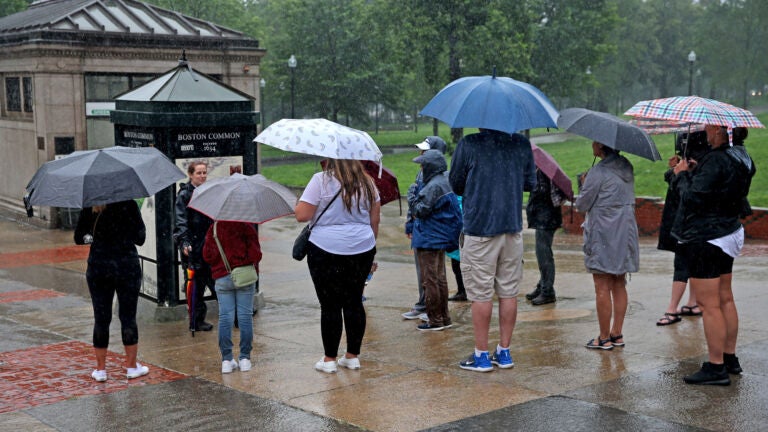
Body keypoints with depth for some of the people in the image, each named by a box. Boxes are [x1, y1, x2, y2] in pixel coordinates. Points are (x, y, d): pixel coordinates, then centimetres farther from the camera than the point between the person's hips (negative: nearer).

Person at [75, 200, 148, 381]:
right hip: (127, 266, -2)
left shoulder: (89, 207, -1)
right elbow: (140, 238, -6)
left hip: (98, 266, 2)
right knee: (128, 317, 7)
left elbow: (78, 238, 7)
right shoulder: (129, 204, -8)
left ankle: (100, 369, 15)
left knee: (101, 318, 9)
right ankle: (131, 367, 14)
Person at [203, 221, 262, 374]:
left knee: (225, 317, 5)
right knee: (245, 316, 5)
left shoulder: (214, 228, 0)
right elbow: (256, 254, -10)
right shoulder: (247, 227, -7)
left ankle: (227, 359, 3)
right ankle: (245, 358, 7)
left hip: (222, 279, 1)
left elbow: (207, 255, 0)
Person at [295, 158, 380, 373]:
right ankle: (353, 356, 20)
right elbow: (375, 220, 11)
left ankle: (329, 359, 11)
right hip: (362, 250, 5)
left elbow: (302, 215, -13)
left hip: (326, 252, -4)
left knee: (330, 305, 3)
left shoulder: (321, 180, -11)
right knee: (354, 302, 13)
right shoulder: (367, 183, 6)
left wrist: (298, 203, 8)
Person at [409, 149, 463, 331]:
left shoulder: (433, 186, -19)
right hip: (442, 239, 10)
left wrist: (413, 201, 1)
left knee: (430, 280, -3)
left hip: (429, 241, -10)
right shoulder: (446, 182, 12)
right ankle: (444, 317, 22)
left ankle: (435, 320, 2)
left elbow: (421, 210, -20)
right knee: (440, 278, 16)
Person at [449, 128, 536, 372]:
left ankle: (481, 356, 8)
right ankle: (504, 352, 17)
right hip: (513, 228, 4)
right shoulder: (522, 144, 1)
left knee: (480, 294, 3)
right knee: (509, 292, 11)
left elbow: (456, 185, 0)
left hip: (479, 228, -4)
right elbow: (530, 183, 12)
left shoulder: (468, 145, -10)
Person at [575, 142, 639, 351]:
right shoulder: (626, 168, 9)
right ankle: (617, 334, 17)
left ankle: (604, 338, 3)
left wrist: (584, 184, 8)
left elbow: (581, 204, -10)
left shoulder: (599, 172, -15)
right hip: (625, 233, 8)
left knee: (602, 288, -1)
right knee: (619, 286, 12)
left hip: (603, 235, -8)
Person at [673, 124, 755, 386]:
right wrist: (695, 171, 11)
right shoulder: (741, 160, 9)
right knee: (725, 300, 17)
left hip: (705, 239, -10)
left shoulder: (715, 161, -21)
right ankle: (730, 359, 27)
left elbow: (693, 197, -23)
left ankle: (716, 368, -2)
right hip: (728, 233, 10)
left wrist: (682, 175, -6)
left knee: (708, 304, -6)